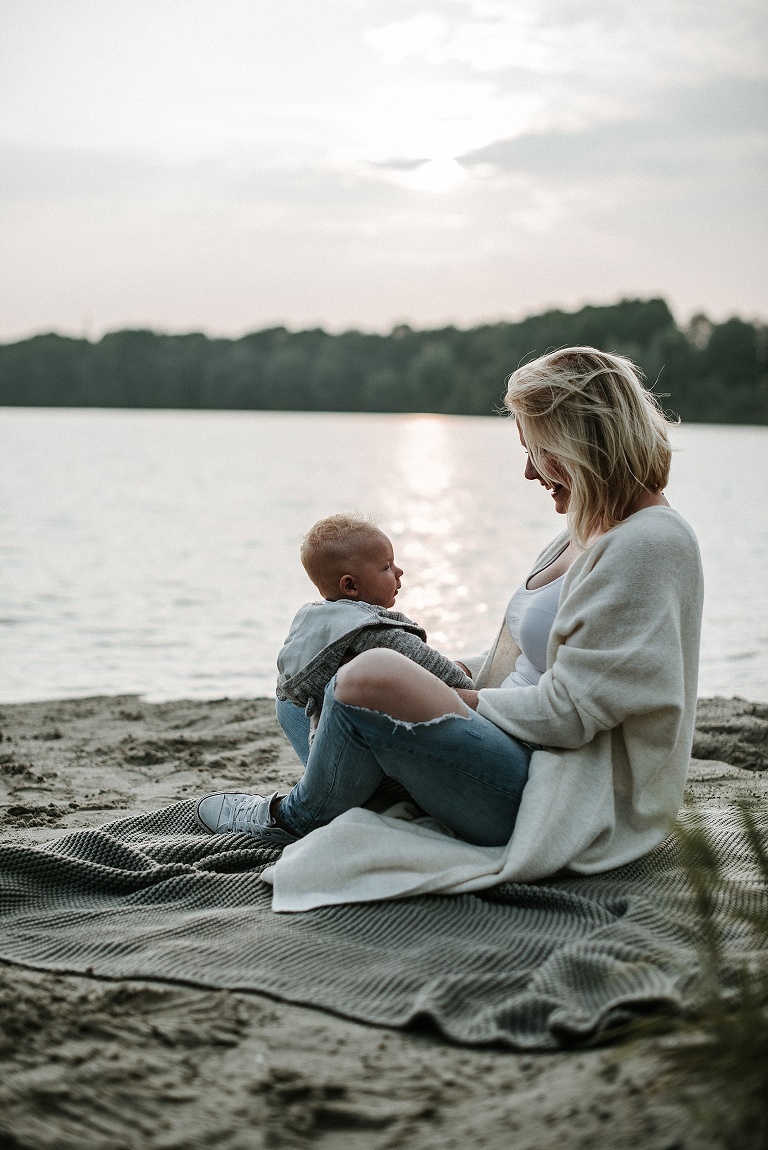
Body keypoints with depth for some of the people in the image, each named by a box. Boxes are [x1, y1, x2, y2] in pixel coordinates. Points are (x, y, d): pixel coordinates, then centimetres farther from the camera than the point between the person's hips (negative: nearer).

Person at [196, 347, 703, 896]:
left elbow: (566, 711, -22)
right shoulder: (594, 532, 13)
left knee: (370, 679, -24)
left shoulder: (649, 544, -19)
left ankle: (296, 817, 5)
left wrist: (458, 701, -11)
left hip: (557, 805, -11)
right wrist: (433, 675, 12)